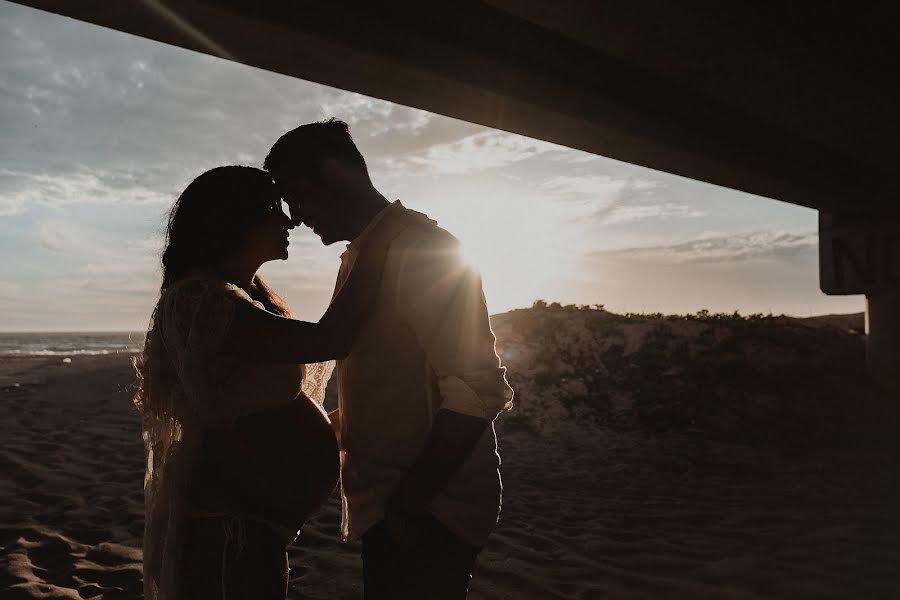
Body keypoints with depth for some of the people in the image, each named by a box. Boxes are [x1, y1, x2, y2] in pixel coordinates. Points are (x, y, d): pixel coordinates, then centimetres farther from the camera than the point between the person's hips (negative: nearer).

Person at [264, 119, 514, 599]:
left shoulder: (420, 248, -15)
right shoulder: (361, 256, 13)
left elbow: (475, 393, -21)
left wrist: (409, 506, -21)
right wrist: (327, 426, 12)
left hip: (426, 510, -8)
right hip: (390, 505, 8)